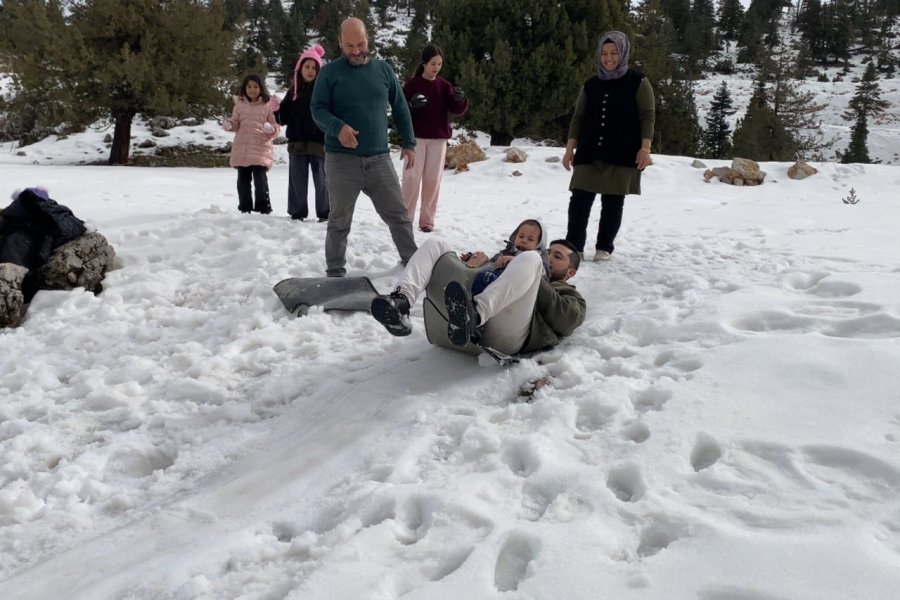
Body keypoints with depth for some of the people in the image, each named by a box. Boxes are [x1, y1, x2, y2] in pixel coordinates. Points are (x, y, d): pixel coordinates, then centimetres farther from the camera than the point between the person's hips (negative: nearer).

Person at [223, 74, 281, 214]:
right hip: (241, 149, 3)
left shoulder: (267, 105, 5)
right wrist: (228, 125, -7)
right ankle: (245, 208, 17)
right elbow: (235, 123, 14)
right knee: (243, 179, 7)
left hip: (261, 149, -3)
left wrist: (271, 129, -18)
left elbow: (275, 126, 4)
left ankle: (263, 208, -1)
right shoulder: (240, 104, 11)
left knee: (260, 178, -12)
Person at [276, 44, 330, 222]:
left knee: (321, 180, 5)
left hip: (319, 143, -4)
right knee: (297, 181, 9)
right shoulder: (293, 91, 10)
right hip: (297, 144, 4)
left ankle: (325, 213, 14)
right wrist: (276, 110, -7)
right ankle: (297, 213, 19)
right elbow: (284, 118, 12)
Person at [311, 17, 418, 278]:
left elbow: (400, 108, 14)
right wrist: (338, 127, -23)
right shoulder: (330, 72, 1)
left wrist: (408, 143, 8)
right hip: (341, 159, -2)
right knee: (340, 220, 6)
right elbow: (318, 110, -3)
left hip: (379, 158, 2)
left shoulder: (383, 69, 9)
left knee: (398, 214, 4)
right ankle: (335, 271, 16)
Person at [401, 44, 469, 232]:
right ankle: (405, 217, 7)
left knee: (433, 179, 4)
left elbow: (457, 110, 1)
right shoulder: (412, 84, -2)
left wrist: (460, 99, -20)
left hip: (438, 138, 3)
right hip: (416, 137, -3)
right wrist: (412, 105, -25)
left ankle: (427, 219, 10)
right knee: (412, 178, -1)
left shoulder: (444, 85, 6)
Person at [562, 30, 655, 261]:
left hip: (622, 156, -3)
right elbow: (578, 118, 12)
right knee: (580, 199, -6)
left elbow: (647, 116, -2)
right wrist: (570, 148, 5)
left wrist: (645, 148, -12)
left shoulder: (638, 82, 2)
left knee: (612, 202, 2)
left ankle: (604, 248, 12)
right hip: (589, 153, 3)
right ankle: (574, 247, -3)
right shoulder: (591, 85, 12)